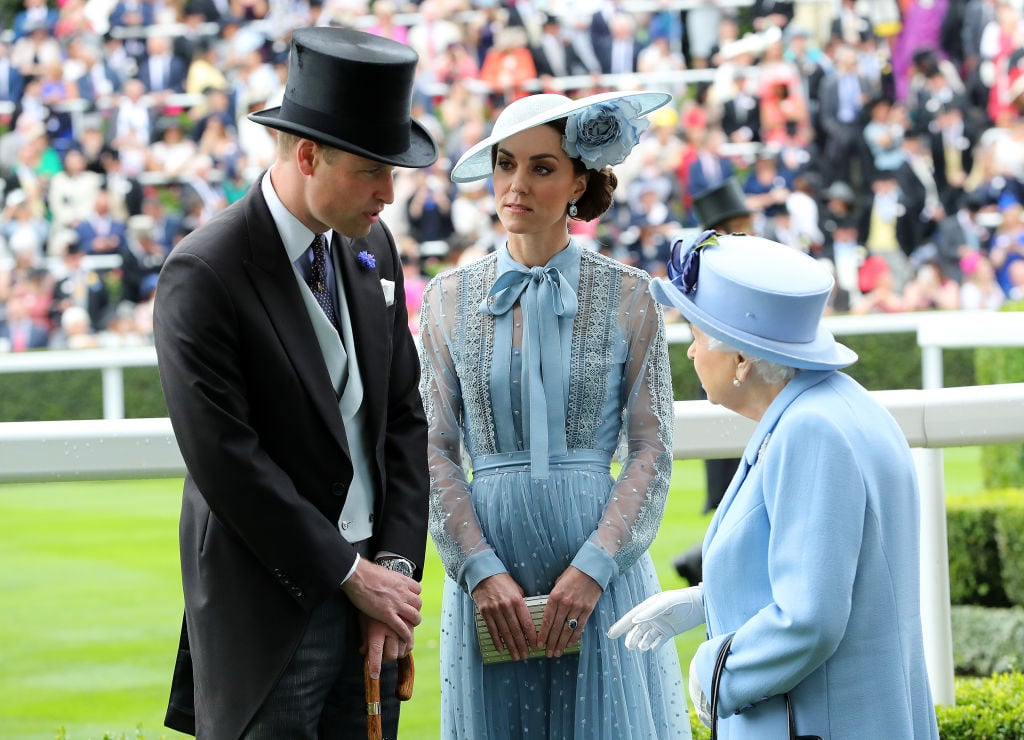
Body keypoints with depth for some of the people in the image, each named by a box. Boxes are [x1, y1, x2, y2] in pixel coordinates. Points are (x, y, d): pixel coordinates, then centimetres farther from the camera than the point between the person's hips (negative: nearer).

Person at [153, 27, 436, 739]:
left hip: (367, 583, 6)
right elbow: (226, 461, -17)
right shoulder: (204, 275, -14)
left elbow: (406, 415, 12)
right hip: (272, 607, -6)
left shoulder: (373, 248, 8)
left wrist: (397, 564, 0)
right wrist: (351, 575, -13)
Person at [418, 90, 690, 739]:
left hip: (602, 570, -1)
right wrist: (480, 571, -9)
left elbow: (652, 448, -1)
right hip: (489, 558, 1)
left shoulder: (626, 295, 2)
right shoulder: (451, 297, 6)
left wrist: (593, 568, -12)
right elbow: (435, 449, 3)